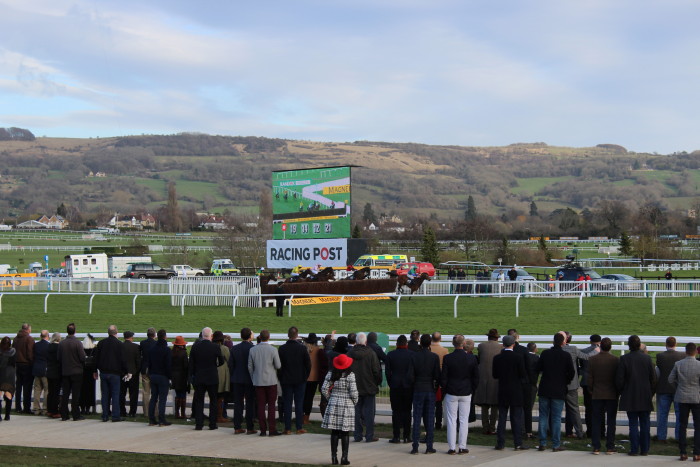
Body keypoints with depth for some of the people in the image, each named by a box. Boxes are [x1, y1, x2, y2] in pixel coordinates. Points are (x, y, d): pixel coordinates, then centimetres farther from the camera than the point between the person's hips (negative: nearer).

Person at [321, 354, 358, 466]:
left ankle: (334, 457, 7)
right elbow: (353, 392, -13)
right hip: (347, 405, -3)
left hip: (333, 405, 3)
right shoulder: (350, 375, -10)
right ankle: (344, 458, 2)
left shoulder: (331, 374, 0)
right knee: (345, 433, 2)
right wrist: (355, 401, 6)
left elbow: (324, 389, -1)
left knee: (334, 432, 7)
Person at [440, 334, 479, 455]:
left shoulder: (447, 358, -10)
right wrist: (472, 389, 14)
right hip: (466, 393, 1)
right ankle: (462, 447, 8)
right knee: (464, 420, 7)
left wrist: (444, 390, 9)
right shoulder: (472, 358, -5)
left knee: (451, 420, 4)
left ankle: (452, 447, 4)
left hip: (451, 393, -1)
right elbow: (476, 377, 2)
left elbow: (443, 377, -6)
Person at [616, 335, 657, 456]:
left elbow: (619, 380, -8)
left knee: (633, 424, 3)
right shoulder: (647, 358, -3)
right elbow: (653, 378, 1)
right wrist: (650, 393, 12)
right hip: (645, 398, 2)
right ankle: (644, 449, 10)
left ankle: (634, 449, 2)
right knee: (645, 424, 8)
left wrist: (622, 392, 8)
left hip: (630, 397, -2)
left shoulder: (624, 359, -10)